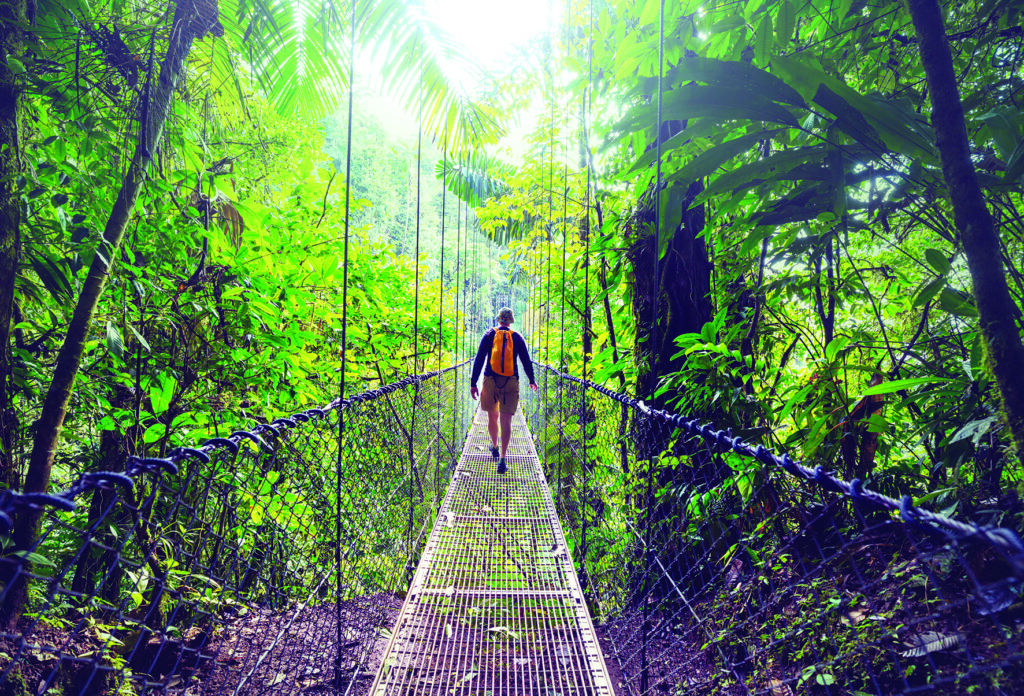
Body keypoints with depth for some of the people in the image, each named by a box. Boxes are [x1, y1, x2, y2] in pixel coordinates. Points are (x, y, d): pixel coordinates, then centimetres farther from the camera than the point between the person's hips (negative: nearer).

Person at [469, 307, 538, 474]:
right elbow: (527, 361, 9)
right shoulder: (517, 337, 4)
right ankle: (502, 459, -12)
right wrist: (532, 381, 24)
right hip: (511, 383, 0)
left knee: (492, 416, 20)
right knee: (506, 421, -4)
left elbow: (479, 360, -3)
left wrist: (473, 383, -3)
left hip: (491, 380, 1)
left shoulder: (489, 335, 2)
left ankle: (494, 447, 40)